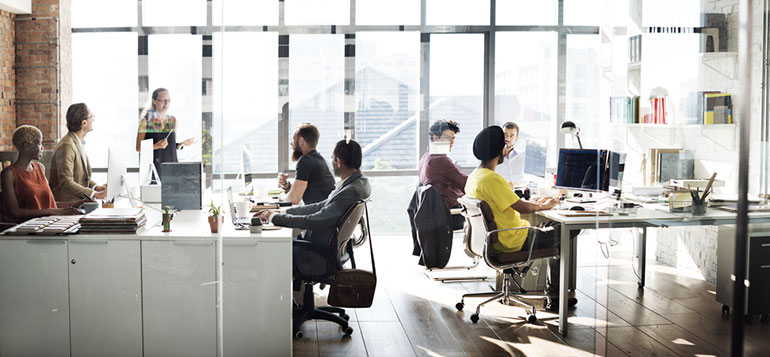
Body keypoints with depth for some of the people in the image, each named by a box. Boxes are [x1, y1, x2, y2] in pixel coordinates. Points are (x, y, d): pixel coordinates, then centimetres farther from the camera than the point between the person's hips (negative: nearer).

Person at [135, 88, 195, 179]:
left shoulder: (173, 120, 12)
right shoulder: (146, 120, -2)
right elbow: (138, 148, -4)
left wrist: (183, 143, -1)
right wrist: (156, 146, -18)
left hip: (171, 165, 4)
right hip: (154, 167, -4)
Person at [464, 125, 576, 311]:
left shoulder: (474, 176, 7)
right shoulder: (491, 179, -25)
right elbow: (521, 207, -22)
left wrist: (536, 203, 13)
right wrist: (544, 206, -4)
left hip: (495, 237, 10)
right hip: (512, 241, -10)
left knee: (551, 225, 21)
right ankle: (554, 297, 11)